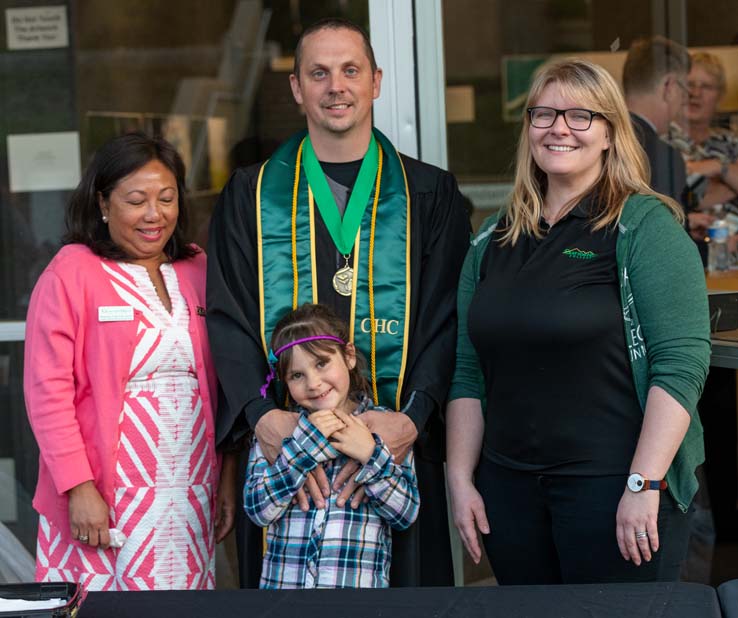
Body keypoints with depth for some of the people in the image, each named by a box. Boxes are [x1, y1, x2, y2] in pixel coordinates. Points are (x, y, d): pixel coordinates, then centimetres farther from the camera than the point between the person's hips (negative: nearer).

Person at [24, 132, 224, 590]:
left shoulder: (197, 271, 12)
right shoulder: (71, 274, -5)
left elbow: (217, 383, 14)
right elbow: (47, 390, -8)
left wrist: (226, 476, 8)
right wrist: (79, 487, -14)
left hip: (192, 497, 5)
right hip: (106, 503, -4)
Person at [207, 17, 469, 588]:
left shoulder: (429, 194, 8)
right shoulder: (250, 196, 10)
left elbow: (446, 321, -1)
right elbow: (229, 320, 1)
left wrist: (411, 419, -18)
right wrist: (265, 418, -17)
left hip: (400, 447, 0)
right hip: (282, 443, 0)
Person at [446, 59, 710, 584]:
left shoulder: (645, 226, -5)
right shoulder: (493, 241, 11)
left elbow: (681, 363, -13)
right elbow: (468, 372, 13)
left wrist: (643, 486, -19)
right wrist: (461, 479, 6)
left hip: (614, 483, -5)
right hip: (508, 485, 5)